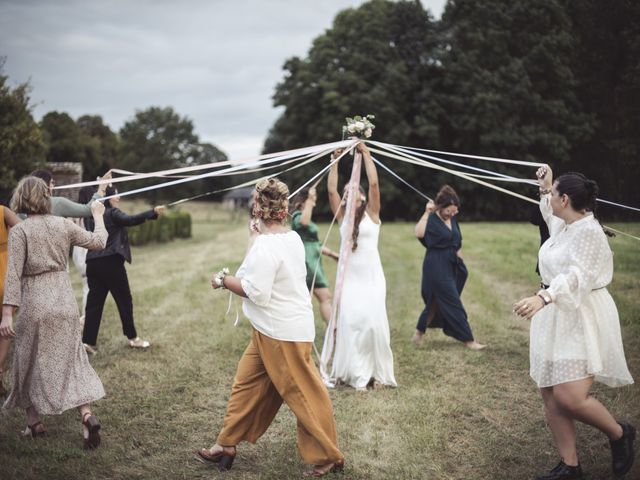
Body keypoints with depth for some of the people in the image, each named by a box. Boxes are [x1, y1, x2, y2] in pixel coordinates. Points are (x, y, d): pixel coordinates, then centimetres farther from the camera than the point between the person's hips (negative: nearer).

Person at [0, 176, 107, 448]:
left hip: (35, 305, -3)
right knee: (71, 359, 9)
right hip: (65, 302, 3)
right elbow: (98, 242, 14)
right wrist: (98, 216, 31)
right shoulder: (63, 225, 3)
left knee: (29, 362, 14)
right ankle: (87, 416, -5)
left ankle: (34, 423, 23)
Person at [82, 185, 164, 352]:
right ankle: (133, 338, 15)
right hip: (110, 262, -7)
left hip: (93, 262, 7)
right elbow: (130, 220, -24)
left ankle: (88, 341, -1)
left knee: (94, 302, 5)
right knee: (124, 300, 5)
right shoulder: (112, 213, -7)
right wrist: (153, 212, -28)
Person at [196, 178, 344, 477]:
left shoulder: (265, 245, -22)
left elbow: (257, 293, -23)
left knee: (303, 394, 1)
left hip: (282, 332, -10)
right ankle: (226, 446, 26)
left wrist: (226, 281, -8)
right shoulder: (293, 237, 6)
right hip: (270, 331, 10)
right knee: (246, 383, 16)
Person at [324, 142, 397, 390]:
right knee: (349, 321, -8)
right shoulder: (343, 217, 11)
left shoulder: (371, 214, 4)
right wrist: (335, 161, 4)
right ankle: (354, 373, -1)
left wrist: (365, 153, -4)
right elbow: (331, 190, 4)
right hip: (349, 276, 3)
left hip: (371, 275, -2)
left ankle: (378, 373, 3)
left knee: (372, 321, -9)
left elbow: (374, 183, -7)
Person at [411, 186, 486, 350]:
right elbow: (419, 233, -35)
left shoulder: (452, 219, 8)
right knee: (452, 303, -3)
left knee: (436, 301, 16)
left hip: (451, 265, 8)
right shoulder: (431, 220, -14)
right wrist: (427, 212, -34)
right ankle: (468, 340, 3)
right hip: (436, 266, -8)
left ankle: (419, 332, 29)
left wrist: (460, 261, 20)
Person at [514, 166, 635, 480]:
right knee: (550, 394, 6)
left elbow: (577, 275, -32)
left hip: (581, 319, -9)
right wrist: (544, 186, 37)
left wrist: (543, 297, -45)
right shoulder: (562, 225, 11)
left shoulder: (588, 230, -17)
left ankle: (620, 434, 12)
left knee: (570, 398, -16)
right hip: (554, 317, 9)